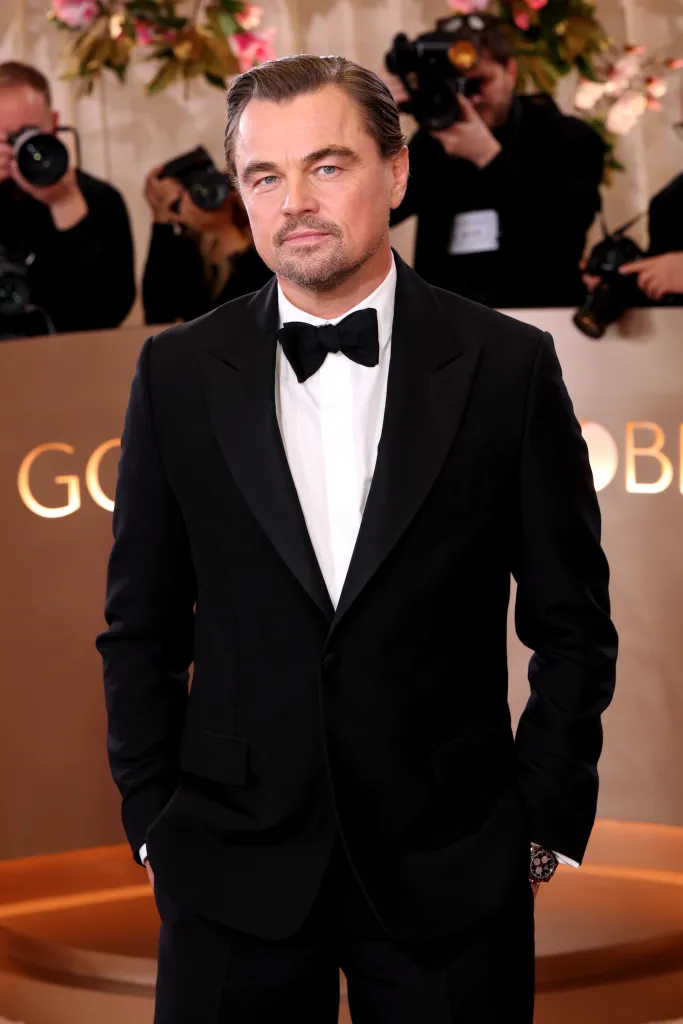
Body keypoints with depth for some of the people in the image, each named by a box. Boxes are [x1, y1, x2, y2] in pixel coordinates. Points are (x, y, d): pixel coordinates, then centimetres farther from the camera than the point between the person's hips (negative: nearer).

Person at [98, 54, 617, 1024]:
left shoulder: (508, 365, -2)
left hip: (450, 872, -1)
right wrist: (152, 824, 3)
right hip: (234, 869, 1)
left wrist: (546, 824, -1)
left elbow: (571, 625, 2)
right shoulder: (177, 373, 2)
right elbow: (143, 628, 7)